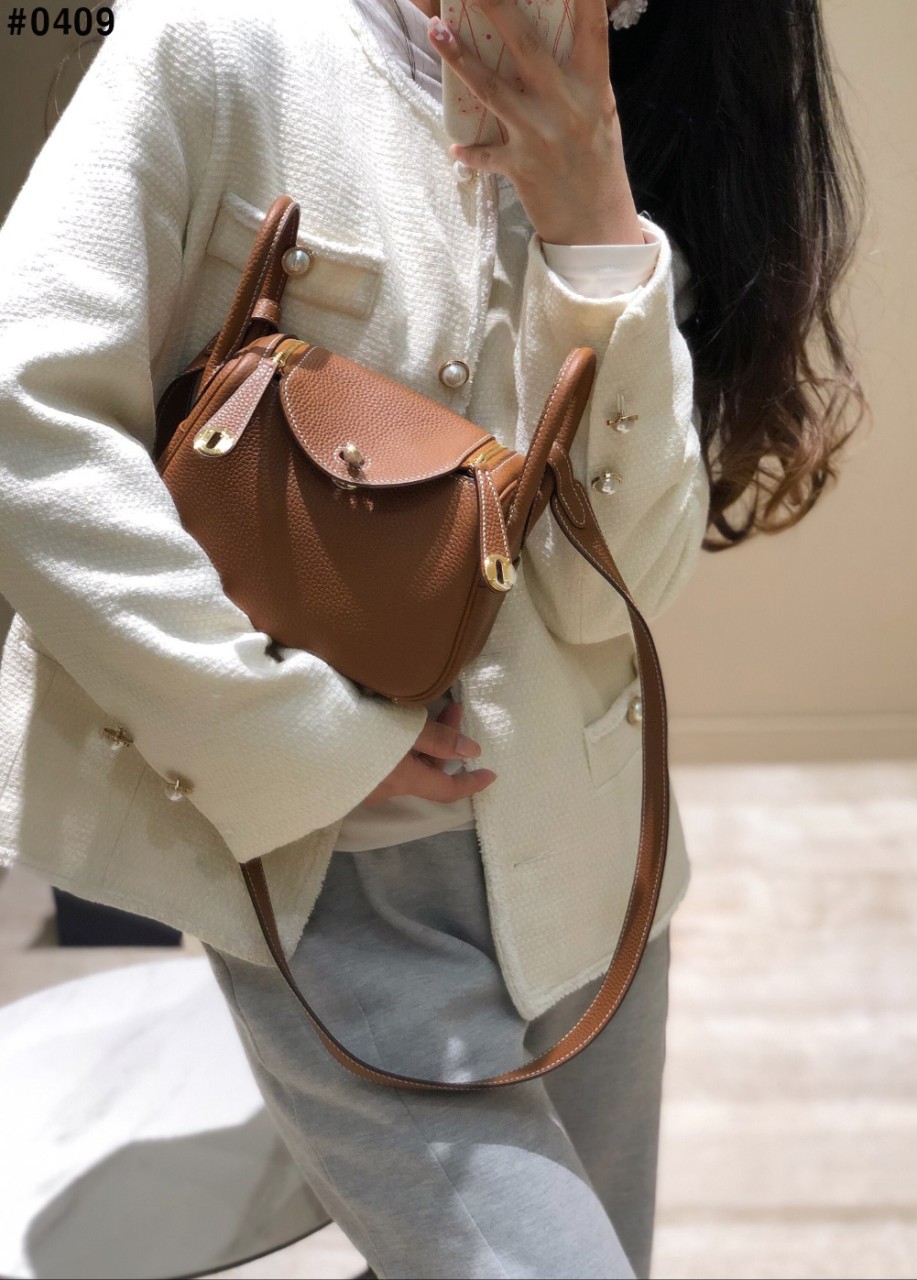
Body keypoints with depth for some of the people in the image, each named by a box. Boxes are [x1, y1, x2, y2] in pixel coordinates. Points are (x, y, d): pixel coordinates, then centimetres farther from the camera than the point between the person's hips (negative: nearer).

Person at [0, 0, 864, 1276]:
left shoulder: (628, 171, 6)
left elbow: (618, 584, -6)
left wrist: (591, 227, -16)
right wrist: (304, 741, -15)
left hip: (572, 847, 5)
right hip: (324, 868, -4)